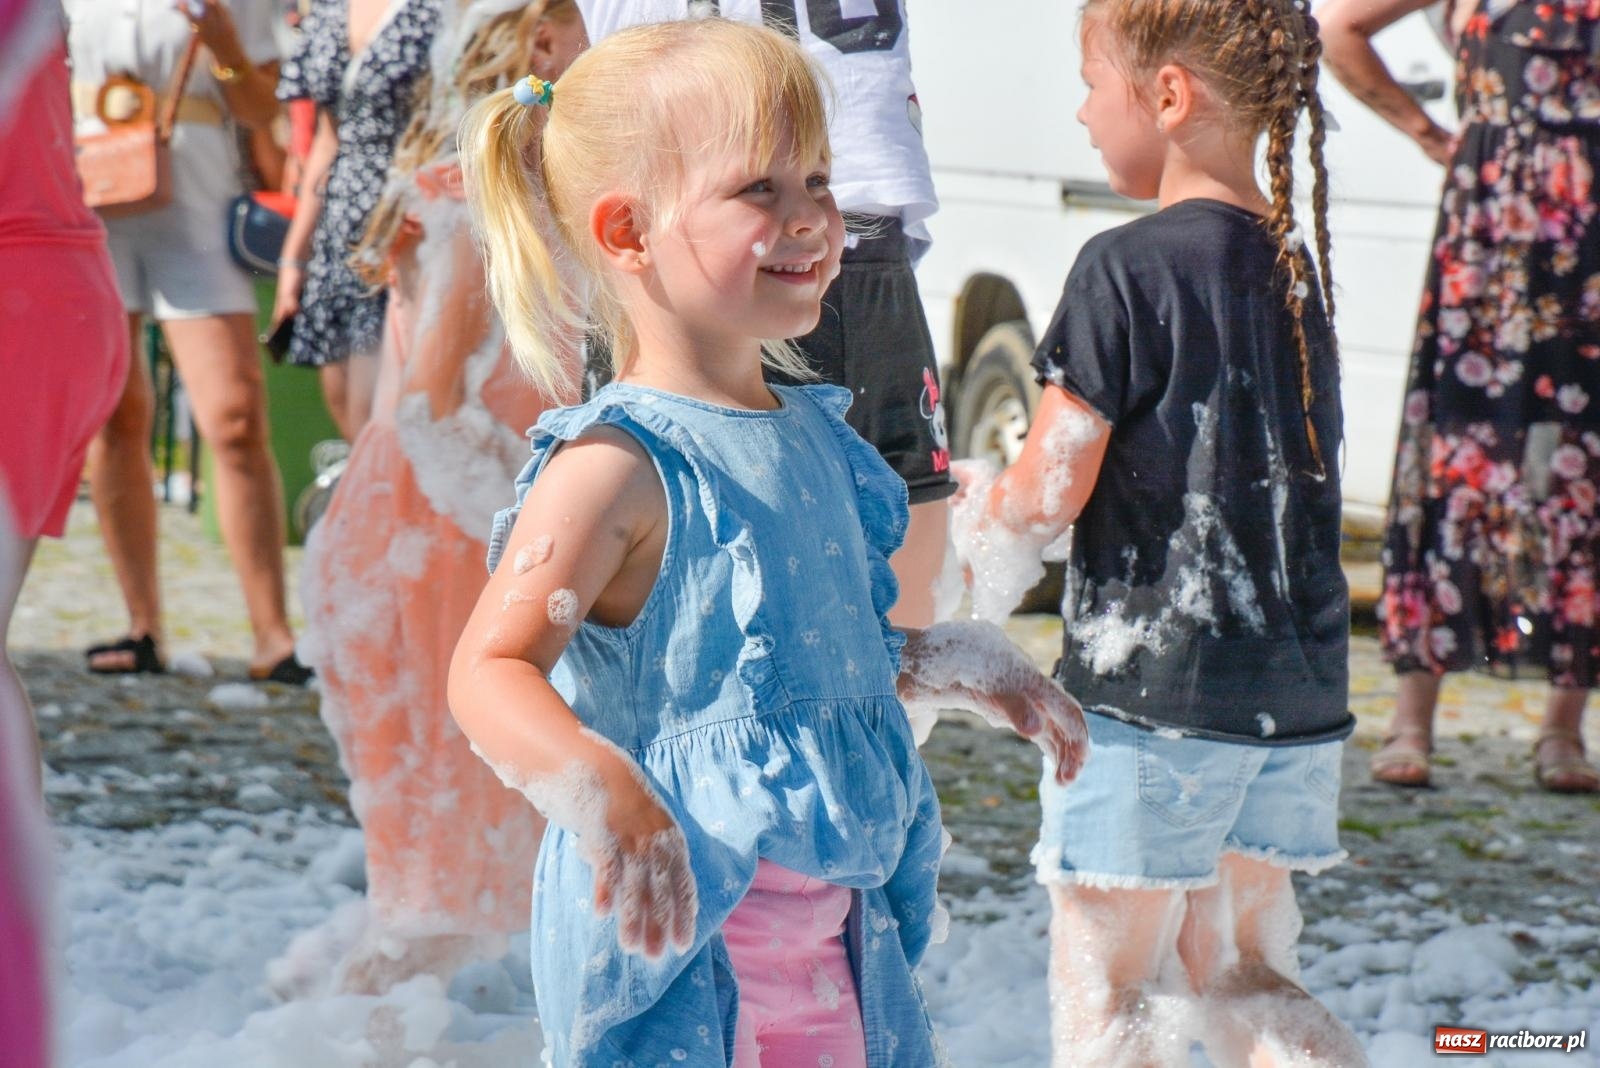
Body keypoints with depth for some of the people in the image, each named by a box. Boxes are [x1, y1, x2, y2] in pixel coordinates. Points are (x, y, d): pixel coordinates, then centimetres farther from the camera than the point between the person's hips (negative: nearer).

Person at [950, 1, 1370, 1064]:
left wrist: (978, 519, 9)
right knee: (1237, 974, 18)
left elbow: (1050, 492, -14)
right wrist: (1008, 497, 20)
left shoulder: (1127, 268, -14)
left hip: (1155, 684, -7)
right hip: (1299, 693, 7)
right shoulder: (1294, 266, 9)